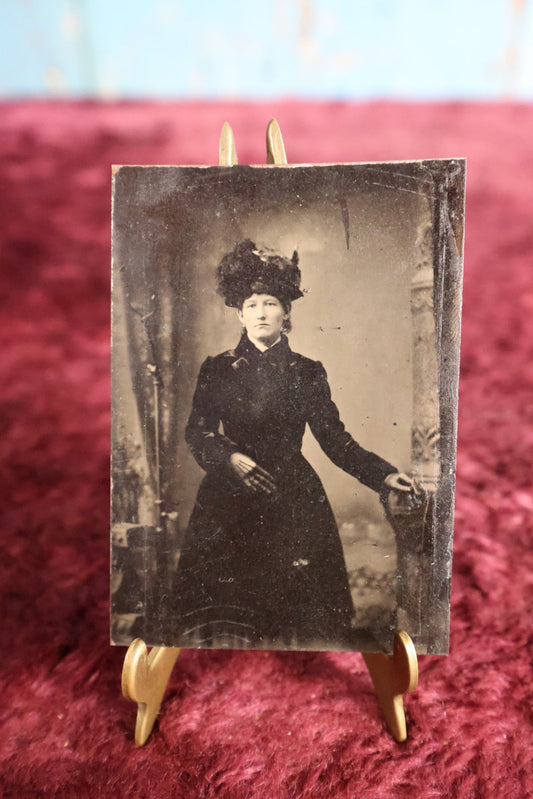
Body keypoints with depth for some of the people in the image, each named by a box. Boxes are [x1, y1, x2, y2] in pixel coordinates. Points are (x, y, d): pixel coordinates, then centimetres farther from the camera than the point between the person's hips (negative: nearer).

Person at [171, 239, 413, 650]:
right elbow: (196, 431, 0)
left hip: (292, 502, 0)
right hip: (229, 504, 1)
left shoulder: (306, 373, 5)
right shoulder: (217, 370, 7)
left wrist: (383, 475, -6)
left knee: (295, 605, 1)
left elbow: (335, 436, 3)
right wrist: (231, 457, -17)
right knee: (224, 608, 1)